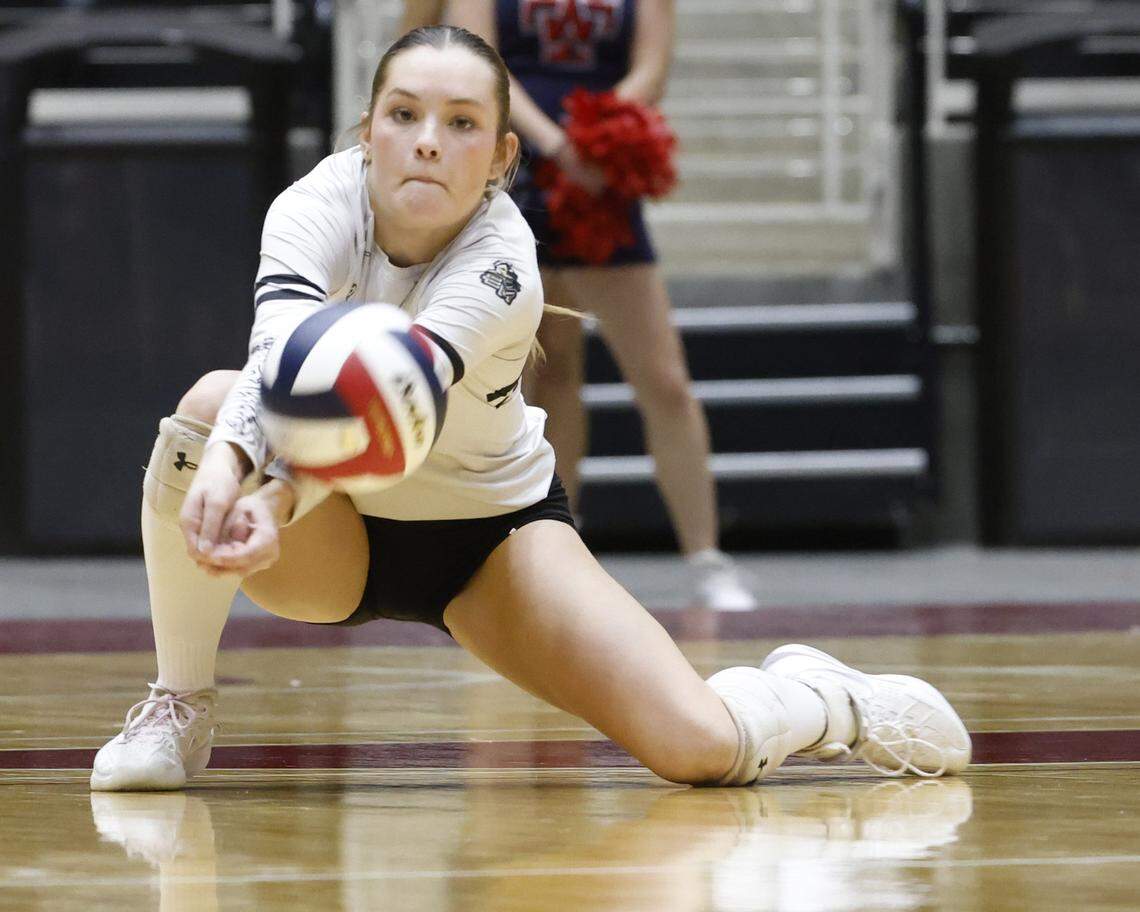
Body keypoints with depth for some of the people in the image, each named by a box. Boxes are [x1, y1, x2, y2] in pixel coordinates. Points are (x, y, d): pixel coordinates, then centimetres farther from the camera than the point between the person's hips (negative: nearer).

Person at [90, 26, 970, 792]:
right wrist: (226, 462, -67)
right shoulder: (321, 206, -24)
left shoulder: (501, 265, -29)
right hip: (331, 542, 1)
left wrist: (279, 501, -67)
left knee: (702, 746, -21)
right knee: (211, 405, -34)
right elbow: (282, 357, -45)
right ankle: (181, 710, -15)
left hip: (492, 530, -1)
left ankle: (820, 700, 17)